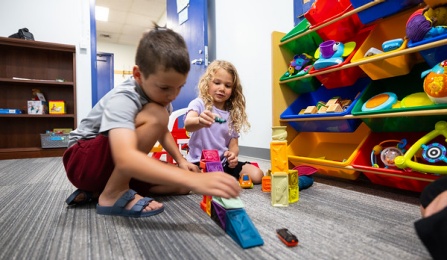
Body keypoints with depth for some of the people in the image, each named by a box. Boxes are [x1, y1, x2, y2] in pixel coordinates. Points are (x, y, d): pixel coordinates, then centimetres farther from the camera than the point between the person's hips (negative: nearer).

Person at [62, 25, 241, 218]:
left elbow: (161, 131, 11)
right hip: (83, 160, -8)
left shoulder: (159, 92, -7)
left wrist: (181, 161, -4)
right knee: (156, 115, -30)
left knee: (182, 184, -10)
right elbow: (125, 159, -48)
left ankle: (97, 188, -1)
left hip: (117, 166, 8)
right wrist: (195, 179, -56)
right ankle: (113, 193, -17)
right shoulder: (122, 99, -30)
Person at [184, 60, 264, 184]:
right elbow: (188, 125, -28)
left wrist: (233, 155, -15)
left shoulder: (232, 113, 10)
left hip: (224, 162, 5)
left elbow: (234, 144, 10)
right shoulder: (199, 104, -6)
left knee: (257, 175, -13)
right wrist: (199, 121, -53)